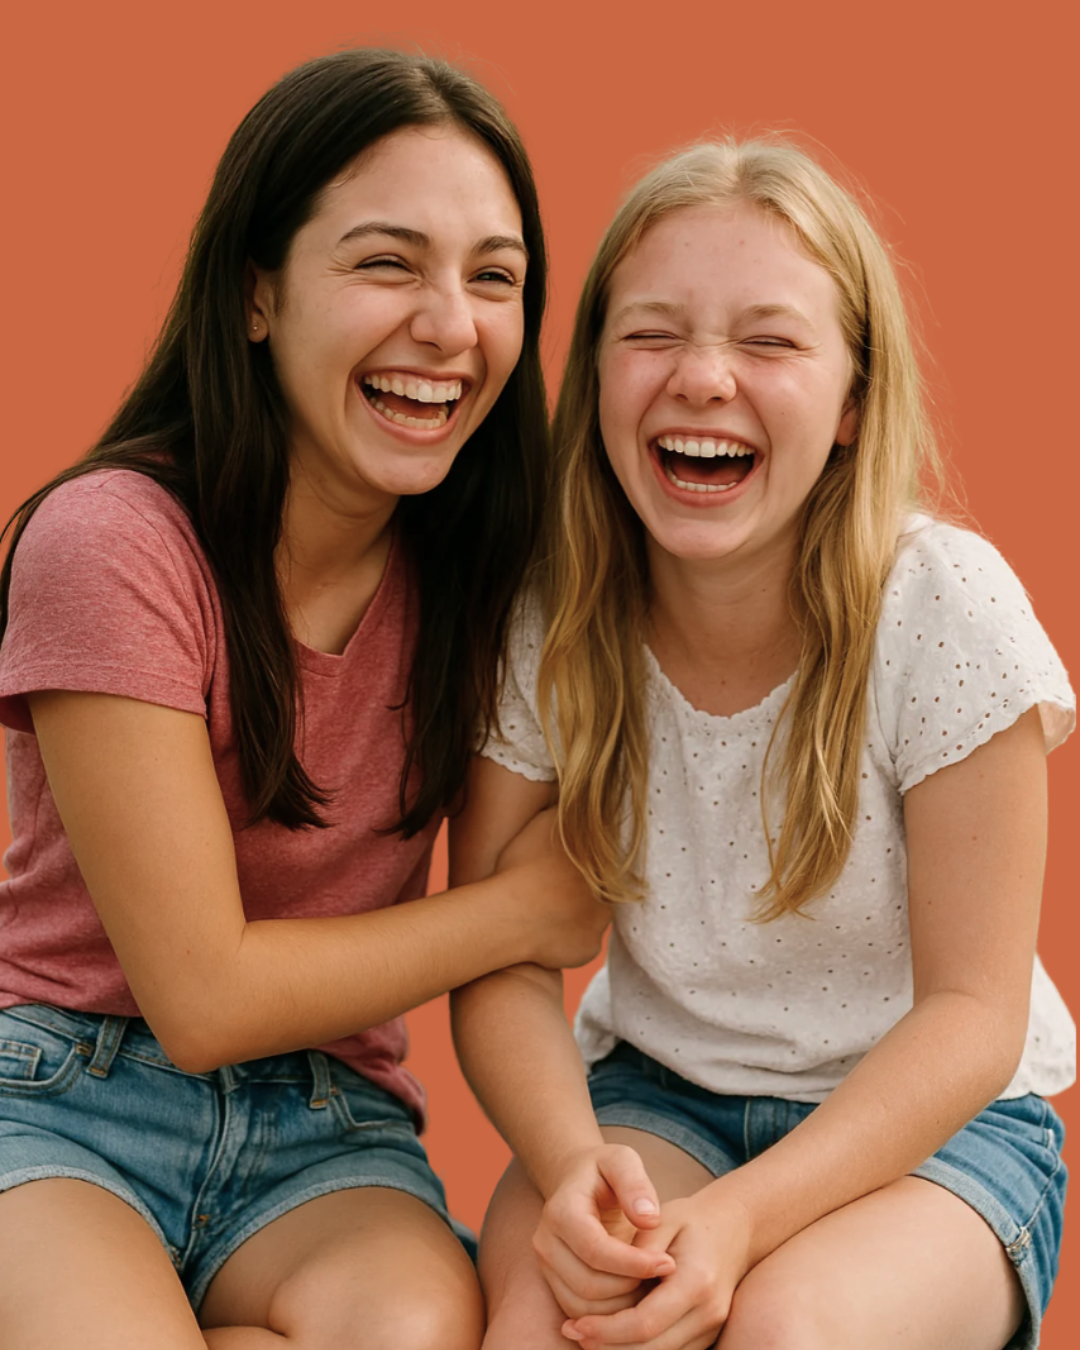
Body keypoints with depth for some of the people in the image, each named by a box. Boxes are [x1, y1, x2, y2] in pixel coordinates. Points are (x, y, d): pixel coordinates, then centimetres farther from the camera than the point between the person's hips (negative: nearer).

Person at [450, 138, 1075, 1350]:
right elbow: (503, 967, -8)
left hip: (933, 1125, -1)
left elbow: (972, 1010, -16)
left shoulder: (945, 608, -19)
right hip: (658, 1099, 1)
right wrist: (574, 1165, -29)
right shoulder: (543, 620, -11)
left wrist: (744, 1218, -30)